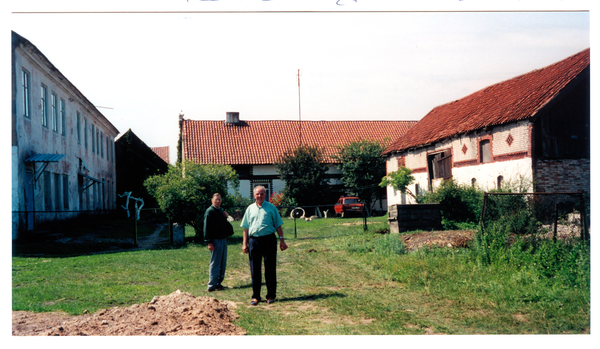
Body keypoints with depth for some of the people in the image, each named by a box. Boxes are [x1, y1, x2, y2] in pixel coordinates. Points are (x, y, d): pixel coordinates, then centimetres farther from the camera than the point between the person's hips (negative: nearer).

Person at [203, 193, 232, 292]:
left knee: (223, 263, 11)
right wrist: (209, 242, -18)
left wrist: (226, 217, 3)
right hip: (215, 240, -8)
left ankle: (218, 283, 20)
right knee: (215, 263, -5)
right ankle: (212, 285, 0)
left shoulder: (221, 211, 16)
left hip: (223, 239, 8)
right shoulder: (209, 211, -8)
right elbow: (206, 228, -13)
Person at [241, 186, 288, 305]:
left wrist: (281, 239, -2)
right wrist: (244, 243, 8)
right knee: (255, 270, 5)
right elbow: (246, 227, 14)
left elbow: (278, 225, 6)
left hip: (269, 239, -2)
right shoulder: (250, 208, 13)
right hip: (254, 240, 2)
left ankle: (271, 295, 11)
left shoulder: (271, 207, 5)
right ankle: (255, 296, 14)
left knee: (270, 269, 2)